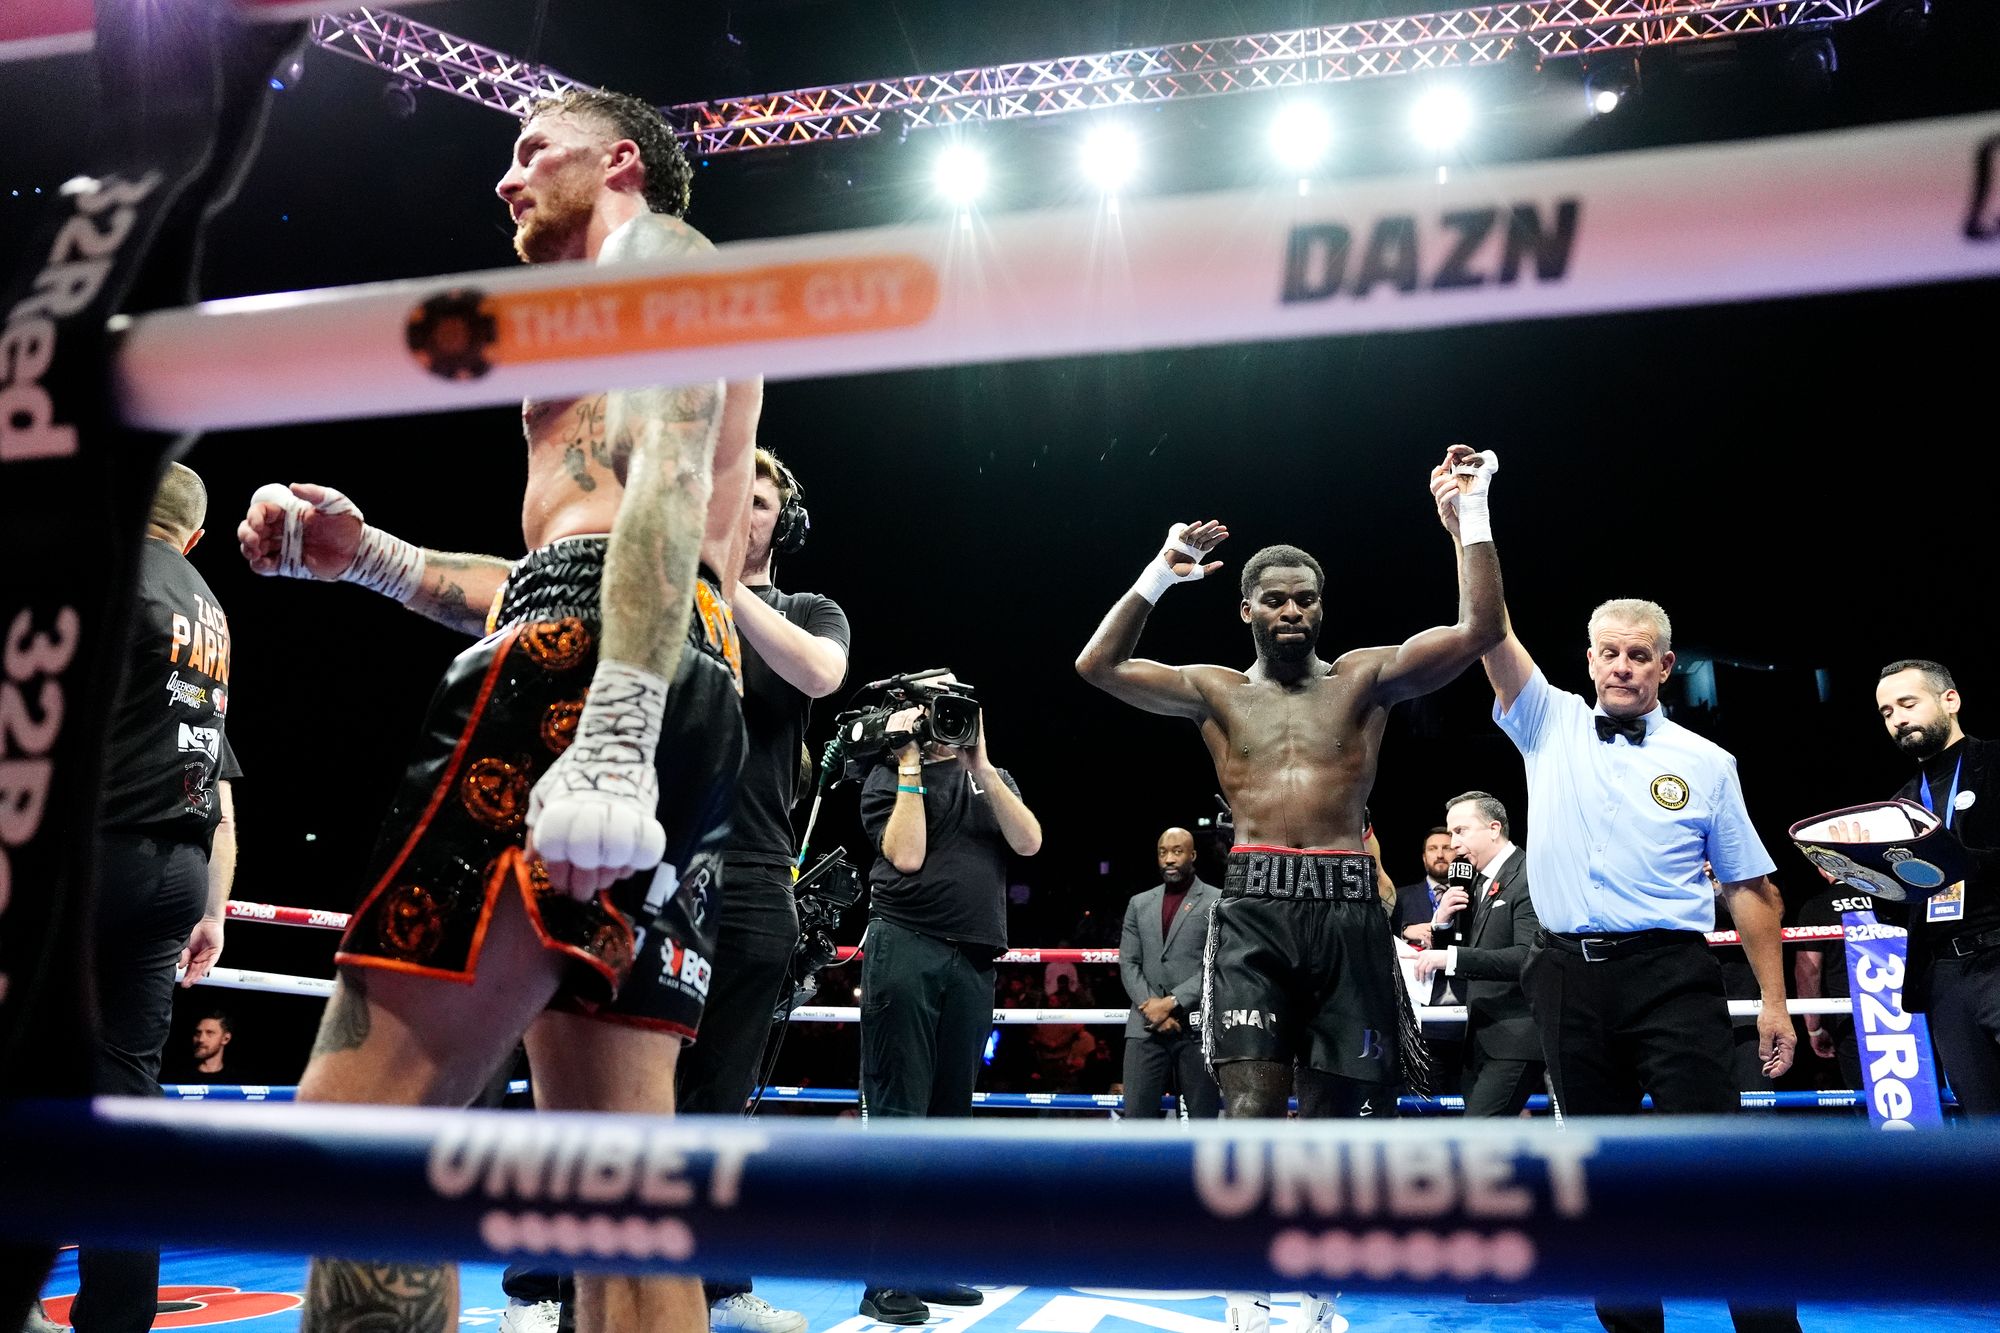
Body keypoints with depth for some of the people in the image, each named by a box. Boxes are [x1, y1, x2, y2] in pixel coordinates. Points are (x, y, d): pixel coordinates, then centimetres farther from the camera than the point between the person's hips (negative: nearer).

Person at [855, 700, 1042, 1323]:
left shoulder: (992, 779, 18)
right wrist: (910, 765, -6)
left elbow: (1028, 842, 0)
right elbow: (907, 855, -9)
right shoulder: (887, 777, 7)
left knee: (949, 1113, 8)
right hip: (906, 948, -4)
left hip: (973, 960, 5)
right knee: (898, 1113, -5)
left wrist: (981, 765, -5)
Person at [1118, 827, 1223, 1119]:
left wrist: (1172, 1002, -12)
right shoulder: (1139, 904, 17)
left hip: (1198, 1026, -3)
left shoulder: (1217, 902, 4)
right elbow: (1128, 964, 11)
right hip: (1146, 1027, 3)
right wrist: (1151, 1007, -6)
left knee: (1203, 1118, 0)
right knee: (1136, 1116, -1)